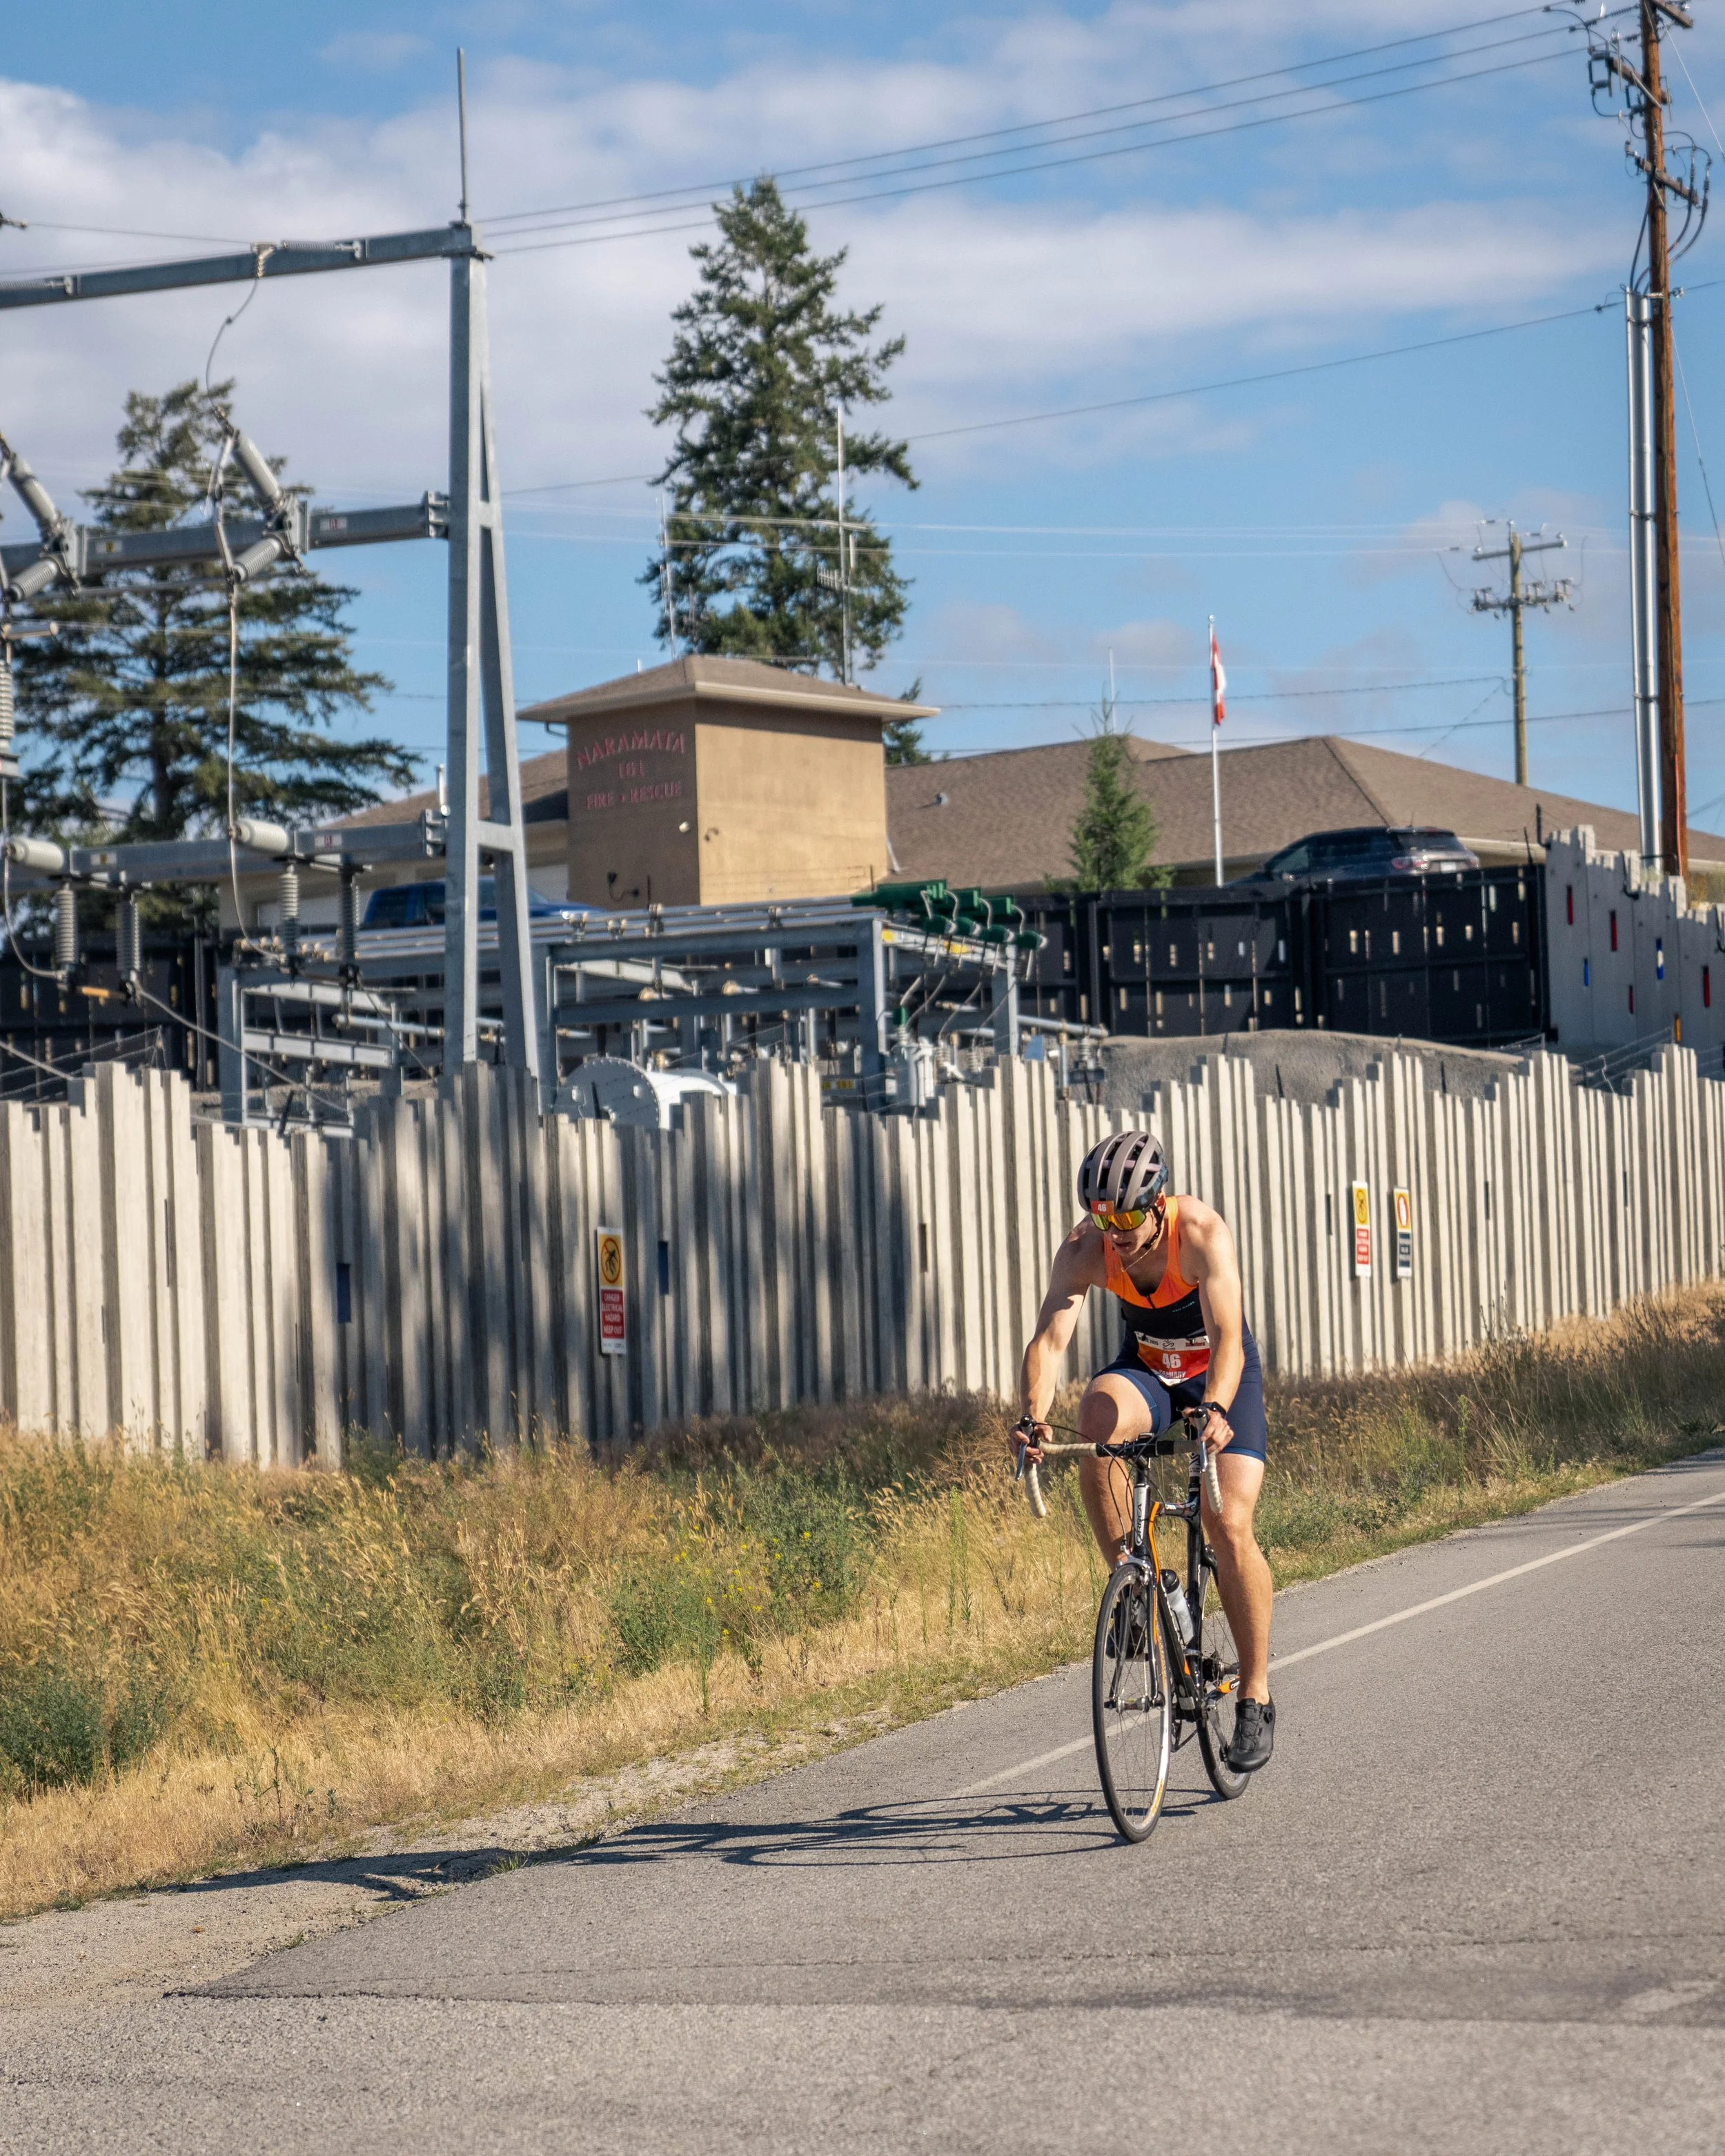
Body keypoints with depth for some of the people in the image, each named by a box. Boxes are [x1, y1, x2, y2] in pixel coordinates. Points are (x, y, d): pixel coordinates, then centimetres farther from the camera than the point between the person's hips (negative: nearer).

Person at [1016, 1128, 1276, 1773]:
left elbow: (1227, 1338, -41)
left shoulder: (1203, 1233, -31)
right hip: (1145, 1369, 3)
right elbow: (1049, 1339, -32)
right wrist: (1034, 1416, -51)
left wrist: (1215, 1410, -60)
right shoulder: (1086, 1249, -23)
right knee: (1098, 1418, -33)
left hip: (1221, 1376, -3)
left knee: (1230, 1527, -17)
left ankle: (1255, 1696, -2)